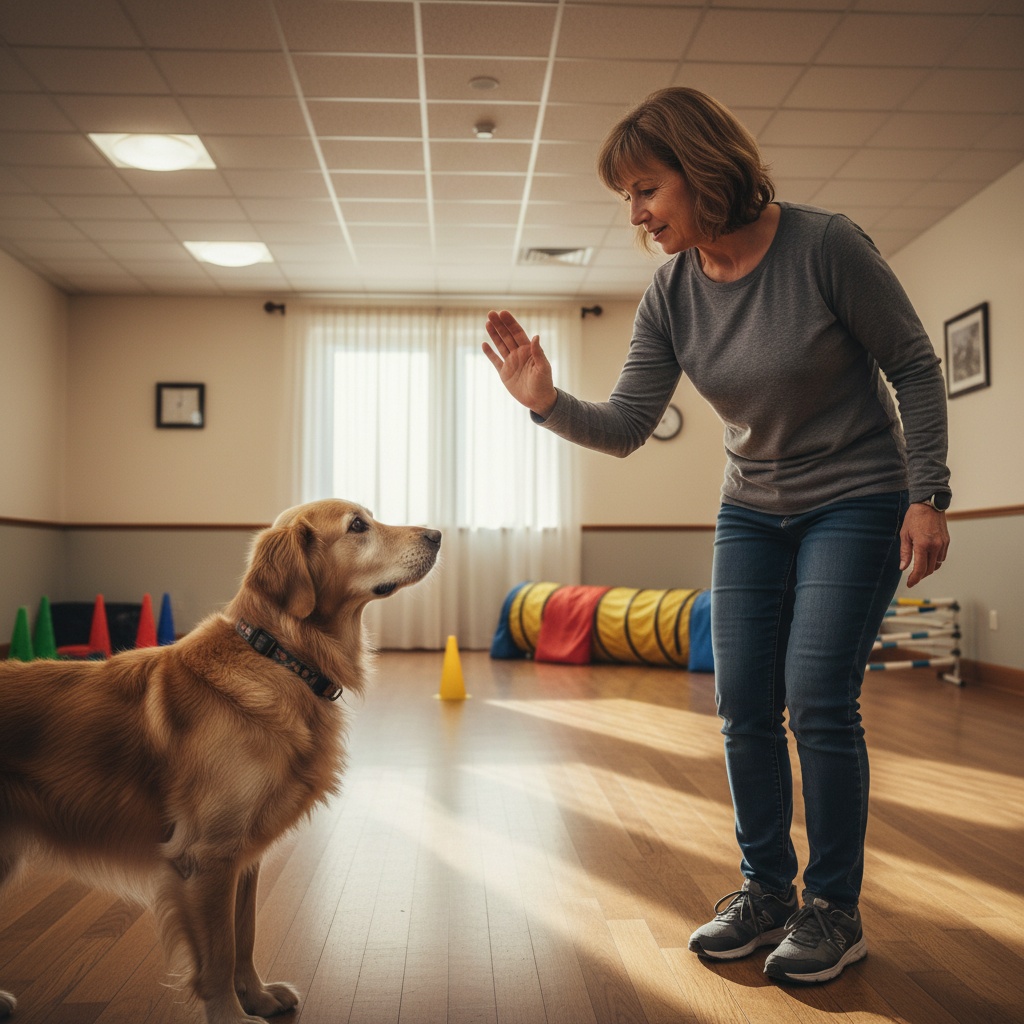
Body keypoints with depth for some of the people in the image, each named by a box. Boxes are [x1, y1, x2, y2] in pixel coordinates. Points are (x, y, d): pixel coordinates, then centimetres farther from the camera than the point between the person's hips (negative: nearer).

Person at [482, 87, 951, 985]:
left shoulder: (825, 245, -19)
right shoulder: (670, 295, -6)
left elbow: (915, 366, -11)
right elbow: (625, 427, -7)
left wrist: (928, 495, -14)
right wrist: (548, 402, -25)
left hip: (857, 502, -5)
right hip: (753, 512, 5)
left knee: (819, 701, -10)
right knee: (744, 706, 4)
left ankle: (835, 909, 10)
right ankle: (766, 890, 21)